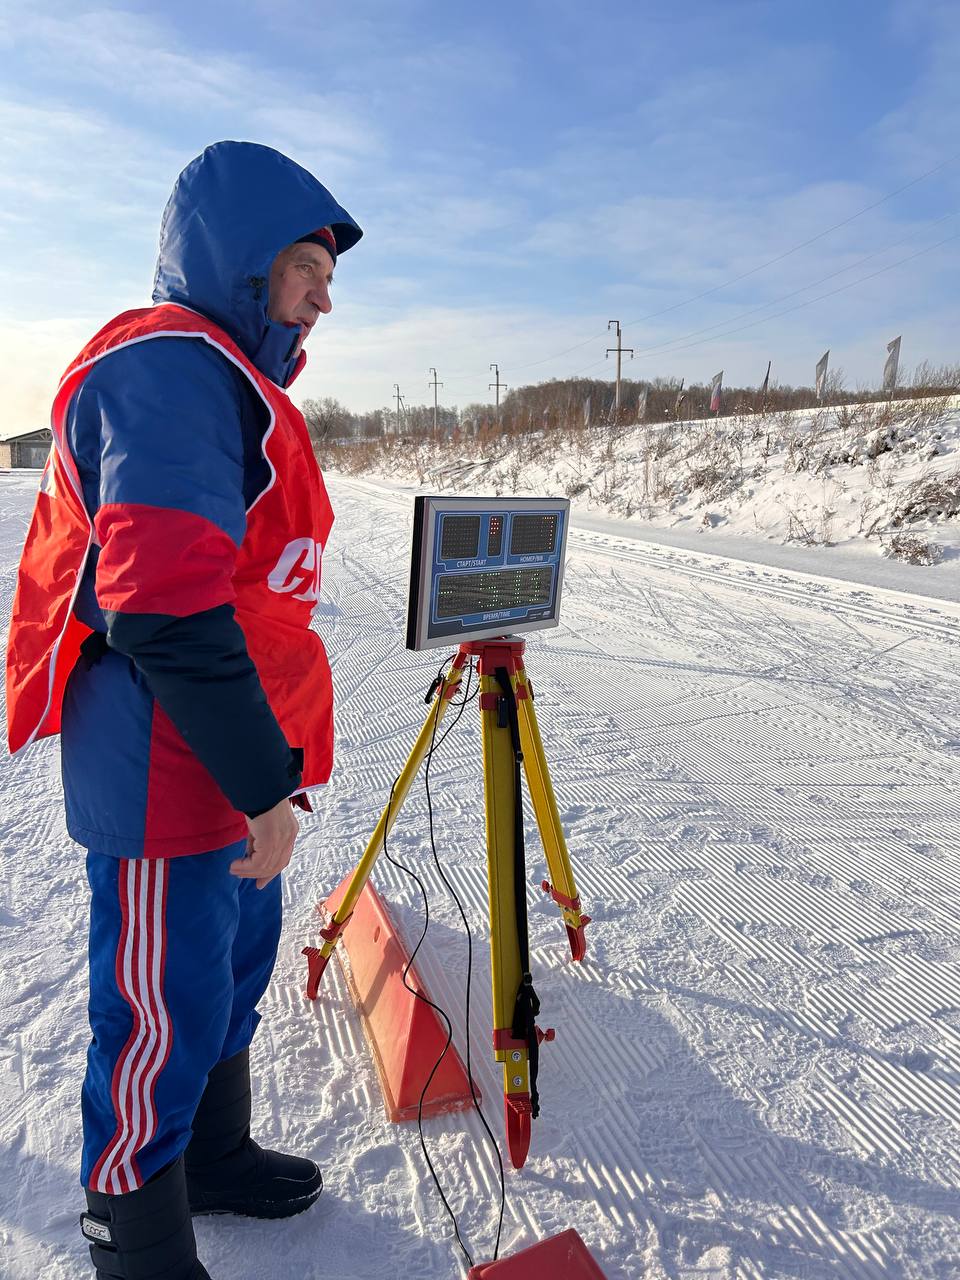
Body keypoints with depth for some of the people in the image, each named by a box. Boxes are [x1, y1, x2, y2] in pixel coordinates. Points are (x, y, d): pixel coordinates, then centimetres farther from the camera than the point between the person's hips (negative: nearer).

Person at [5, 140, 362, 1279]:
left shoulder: (224, 377, 18)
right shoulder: (171, 364, -15)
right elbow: (165, 611, -27)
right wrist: (267, 783, -19)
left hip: (228, 764, 10)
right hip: (173, 778, -10)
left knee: (234, 969, 23)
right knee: (166, 1017, 6)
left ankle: (214, 1159, 44)